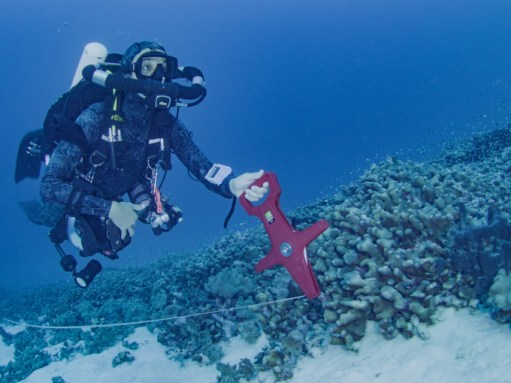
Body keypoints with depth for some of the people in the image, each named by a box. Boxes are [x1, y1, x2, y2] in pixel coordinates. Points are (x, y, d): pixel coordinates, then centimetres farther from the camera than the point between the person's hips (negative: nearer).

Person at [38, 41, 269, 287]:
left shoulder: (167, 125, -19)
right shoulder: (96, 118, -33)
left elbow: (202, 166, -25)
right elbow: (49, 185, -32)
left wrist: (232, 185, -47)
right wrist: (110, 209, -37)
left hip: (115, 198, 4)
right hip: (75, 202, -3)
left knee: (162, 219, -3)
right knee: (92, 242, -15)